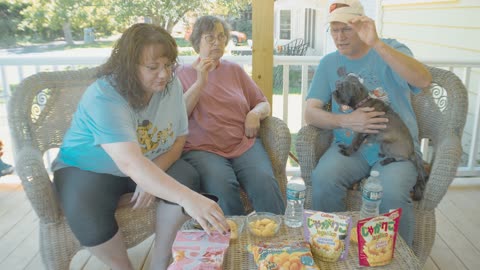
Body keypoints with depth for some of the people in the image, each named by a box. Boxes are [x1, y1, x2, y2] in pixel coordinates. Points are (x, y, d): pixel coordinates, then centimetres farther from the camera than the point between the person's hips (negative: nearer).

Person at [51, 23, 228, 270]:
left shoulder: (172, 85, -13)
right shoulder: (103, 96, -31)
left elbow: (178, 140, -5)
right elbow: (131, 164, -44)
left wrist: (152, 176, -24)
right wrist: (187, 199, -56)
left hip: (153, 165, 5)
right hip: (88, 169, -4)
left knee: (187, 179, -22)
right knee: (90, 221, -32)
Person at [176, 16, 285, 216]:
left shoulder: (235, 70, 21)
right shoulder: (183, 73, 13)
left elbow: (264, 104, 24)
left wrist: (256, 112, 1)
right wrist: (200, 82, -7)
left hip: (244, 143, 3)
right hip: (202, 148, -2)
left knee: (265, 182, -29)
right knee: (222, 185, -34)